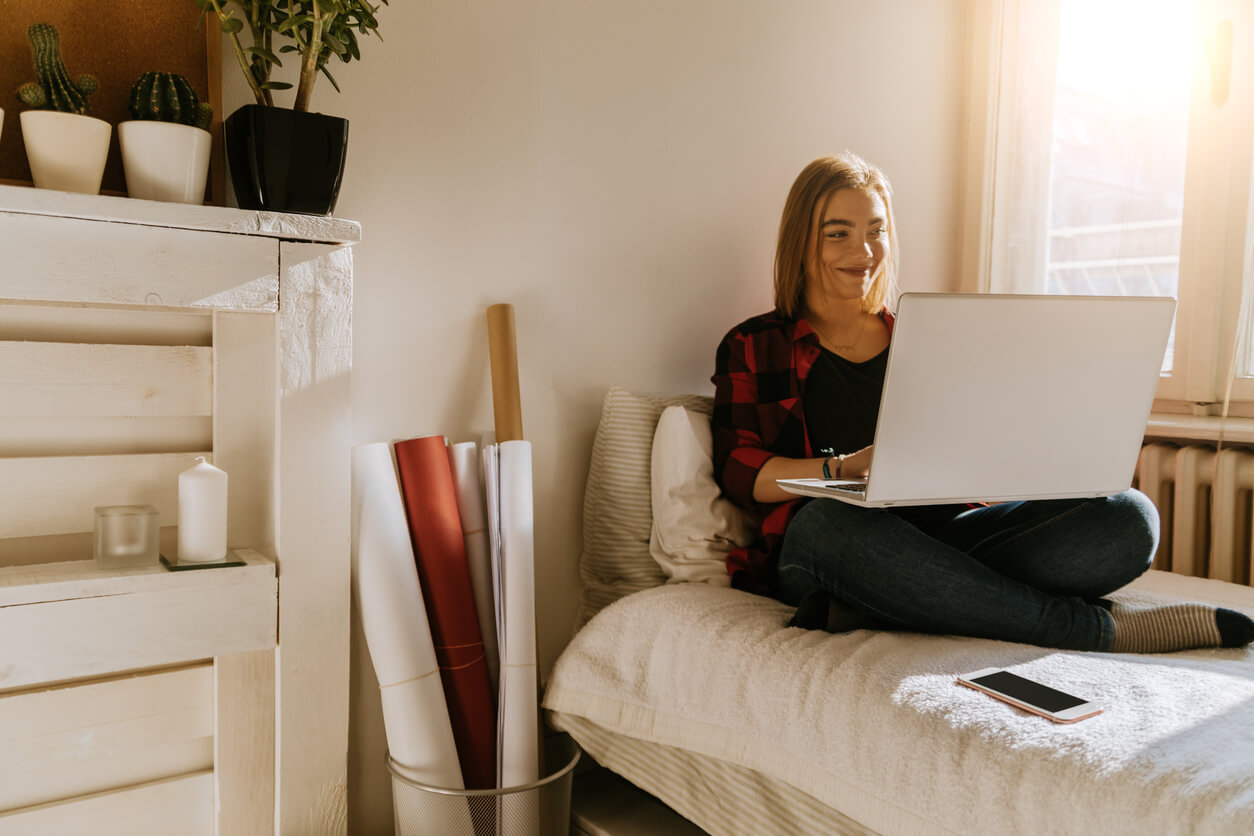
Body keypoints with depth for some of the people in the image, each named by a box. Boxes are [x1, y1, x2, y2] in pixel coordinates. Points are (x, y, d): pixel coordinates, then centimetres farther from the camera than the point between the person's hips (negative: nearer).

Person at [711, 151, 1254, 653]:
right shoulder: (754, 348, 11)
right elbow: (738, 470, -2)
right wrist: (846, 467, -17)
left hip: (949, 535, 4)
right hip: (825, 547, -3)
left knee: (1128, 518, -18)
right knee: (827, 522, -39)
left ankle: (867, 610, -33)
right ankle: (1097, 627, -25)